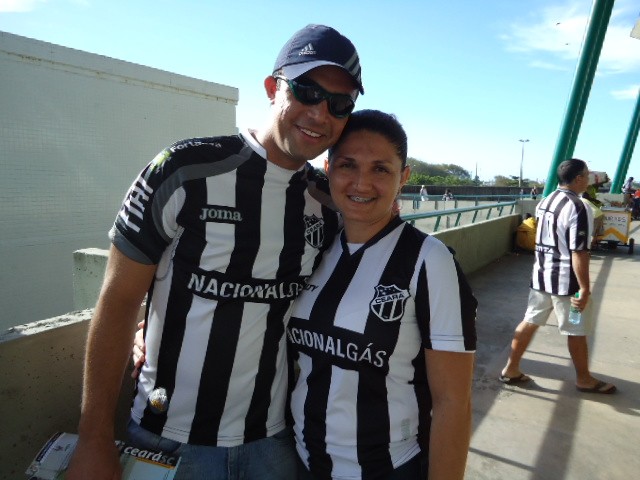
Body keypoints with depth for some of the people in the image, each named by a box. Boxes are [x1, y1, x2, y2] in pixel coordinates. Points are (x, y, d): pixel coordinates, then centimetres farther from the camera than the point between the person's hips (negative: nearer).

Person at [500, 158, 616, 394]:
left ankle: (511, 369, 20)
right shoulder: (578, 209, -19)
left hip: (541, 275, 7)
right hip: (566, 281, -7)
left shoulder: (544, 202, 6)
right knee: (576, 331, 10)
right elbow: (578, 253, -22)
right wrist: (584, 288, -18)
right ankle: (584, 379, 28)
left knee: (530, 321, 13)